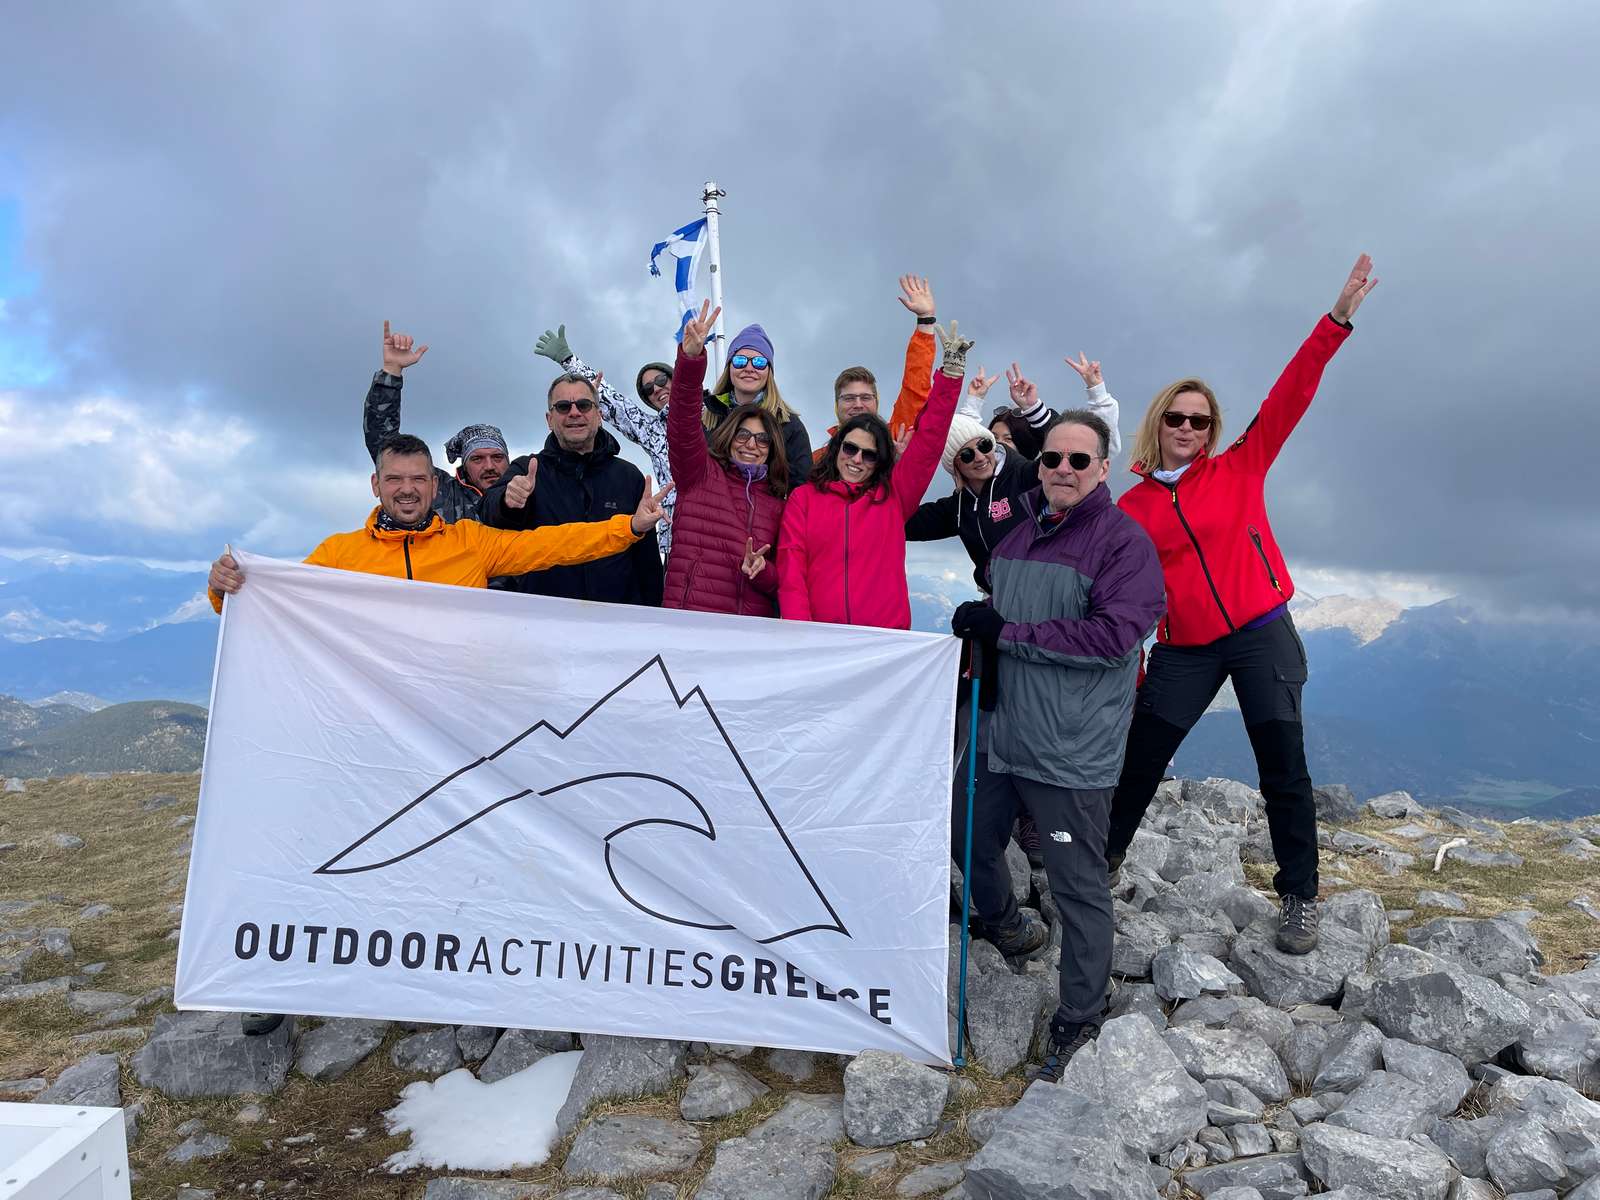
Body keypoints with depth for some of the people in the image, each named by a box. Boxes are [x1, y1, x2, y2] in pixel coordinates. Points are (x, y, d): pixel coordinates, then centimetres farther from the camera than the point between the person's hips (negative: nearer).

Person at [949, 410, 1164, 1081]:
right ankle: (1009, 931, 51)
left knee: (1079, 887, 3)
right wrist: (975, 634, 3)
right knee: (970, 839, 22)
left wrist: (1007, 633, -20)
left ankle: (1078, 1023, 22)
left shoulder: (1124, 541, -11)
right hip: (1003, 735, 8)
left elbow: (1114, 635, -22)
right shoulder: (1019, 534, 11)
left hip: (1073, 751, -7)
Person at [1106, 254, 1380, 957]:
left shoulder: (1240, 469, 2)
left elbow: (1288, 399, -6)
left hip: (1262, 634, 0)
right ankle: (1101, 858, 26)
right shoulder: (1132, 507, 3)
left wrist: (1336, 320, -14)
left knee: (1283, 768, 1)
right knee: (1139, 761, 5)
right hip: (1183, 651, 1)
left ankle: (1299, 898, 15)